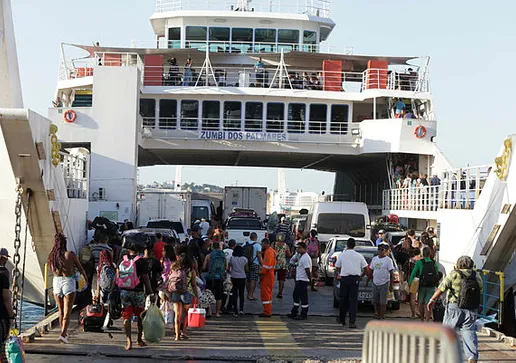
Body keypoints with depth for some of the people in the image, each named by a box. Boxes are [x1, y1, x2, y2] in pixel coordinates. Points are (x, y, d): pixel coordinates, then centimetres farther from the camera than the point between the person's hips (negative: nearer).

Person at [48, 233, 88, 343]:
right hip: (68, 282, -4)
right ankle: (63, 334, -16)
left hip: (56, 281, 4)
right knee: (67, 312, -3)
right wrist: (86, 278, 17)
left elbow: (53, 271, 7)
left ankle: (64, 332, 32)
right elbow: (80, 268, 0)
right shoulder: (70, 254, -9)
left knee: (60, 310, 19)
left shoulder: (52, 256, -1)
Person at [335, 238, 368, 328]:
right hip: (355, 279, 0)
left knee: (344, 300, 14)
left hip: (344, 279, 0)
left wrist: (338, 275, 25)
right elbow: (366, 269, 5)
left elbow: (337, 269, 6)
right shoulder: (359, 256, 2)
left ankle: (341, 319, 26)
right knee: (353, 300, -1)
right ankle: (352, 322, -8)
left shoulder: (341, 255, 1)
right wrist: (360, 276, 19)